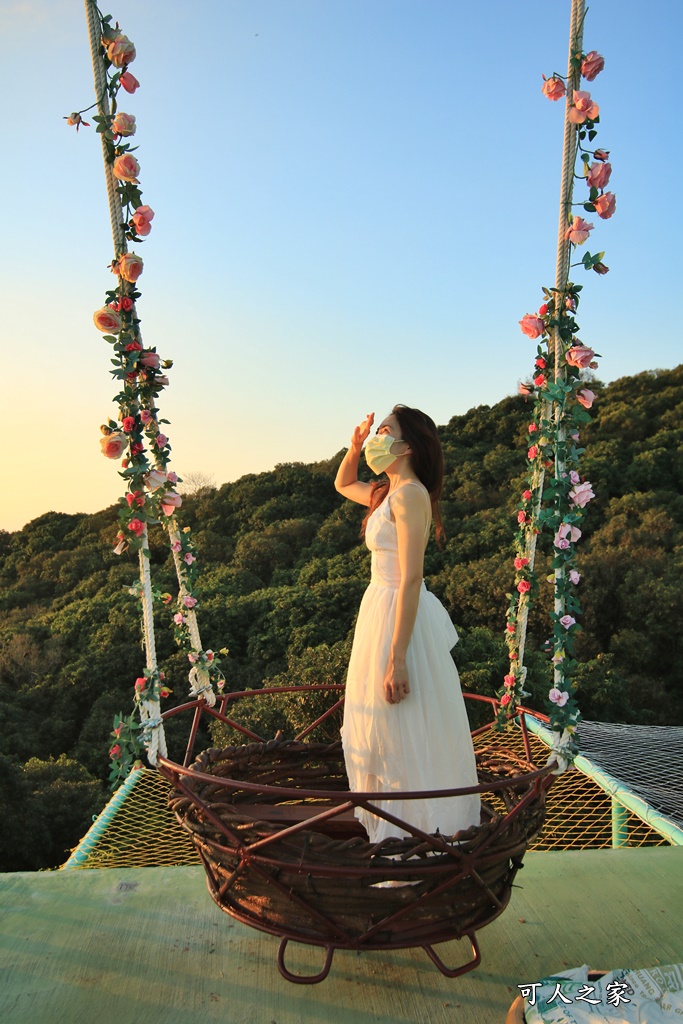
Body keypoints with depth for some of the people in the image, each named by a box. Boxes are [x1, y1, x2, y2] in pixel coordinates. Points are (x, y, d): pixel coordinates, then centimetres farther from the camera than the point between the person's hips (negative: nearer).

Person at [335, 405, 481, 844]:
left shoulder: (410, 494, -17)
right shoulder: (388, 492, 10)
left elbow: (411, 579, -23)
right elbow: (343, 484, 32)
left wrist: (396, 660, -25)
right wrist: (355, 445, 12)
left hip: (399, 614, -10)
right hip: (380, 606, 10)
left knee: (403, 736, 2)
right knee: (383, 732, 20)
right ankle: (392, 828, 37)